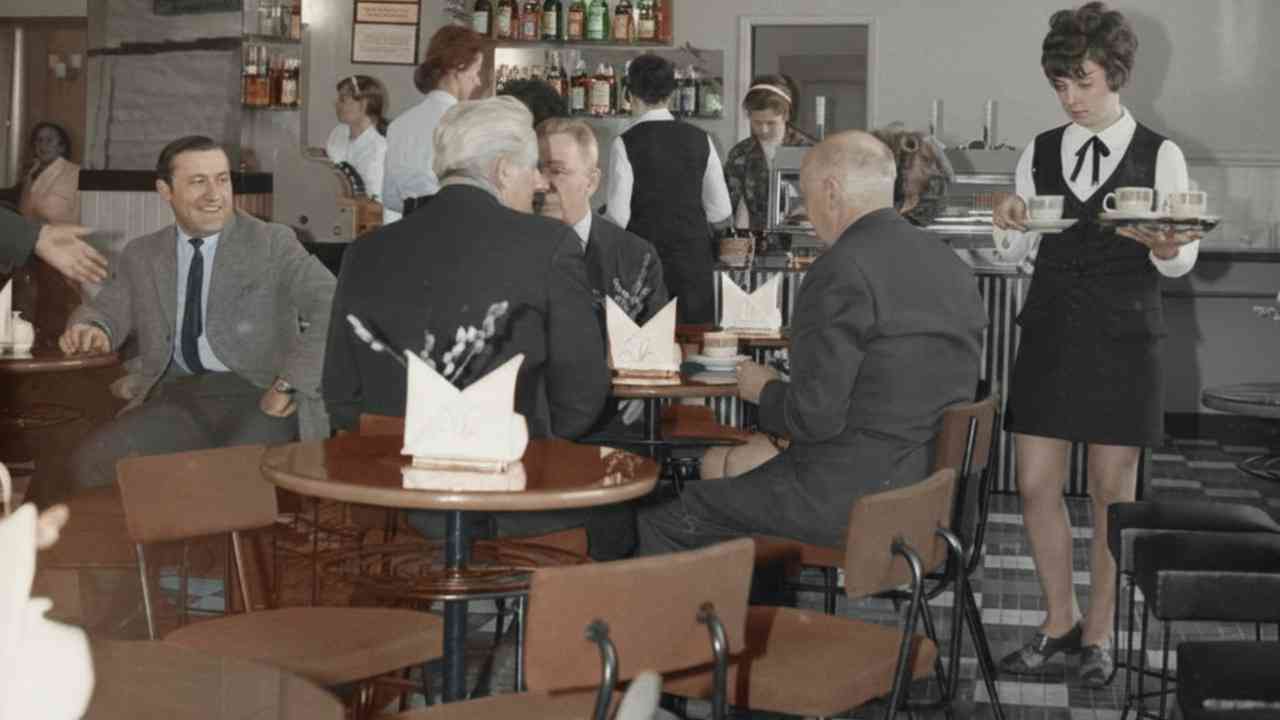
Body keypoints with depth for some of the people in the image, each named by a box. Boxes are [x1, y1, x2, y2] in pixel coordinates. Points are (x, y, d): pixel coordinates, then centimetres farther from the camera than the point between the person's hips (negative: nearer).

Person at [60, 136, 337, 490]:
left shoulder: (272, 243, 2)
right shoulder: (142, 255, 16)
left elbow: (334, 308, -8)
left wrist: (291, 384, -16)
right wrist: (90, 329, -7)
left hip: (258, 395, -4)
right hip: (178, 399, 4)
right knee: (91, 461, -19)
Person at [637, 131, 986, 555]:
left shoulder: (842, 270, -18)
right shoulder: (955, 267, 8)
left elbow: (815, 416, -20)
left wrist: (764, 390, 1)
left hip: (849, 500, -9)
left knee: (661, 521, 2)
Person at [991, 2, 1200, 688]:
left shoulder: (1159, 156, -2)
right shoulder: (1041, 150, 8)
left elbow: (1181, 261, -2)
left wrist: (1164, 247, -25)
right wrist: (1009, 220, -7)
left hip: (1123, 339, -3)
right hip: (1048, 332, 3)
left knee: (1113, 490, 4)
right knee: (1036, 485, 3)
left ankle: (1098, 631, 18)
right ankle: (1058, 621, 21)